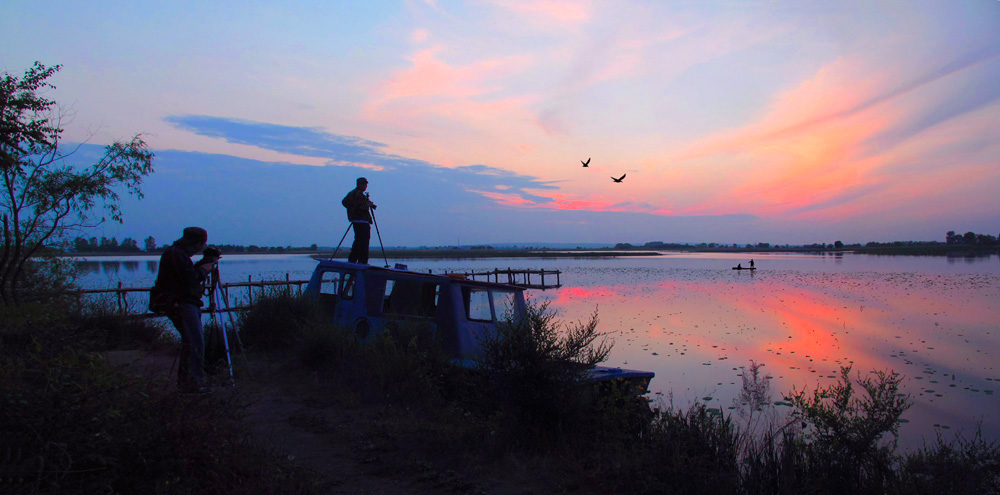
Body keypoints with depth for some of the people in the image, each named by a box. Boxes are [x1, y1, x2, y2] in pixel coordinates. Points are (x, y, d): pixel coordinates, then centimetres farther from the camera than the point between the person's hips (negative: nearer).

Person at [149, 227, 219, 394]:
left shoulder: (180, 253, 16)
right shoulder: (175, 254, -16)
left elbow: (191, 274, 20)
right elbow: (190, 280, -21)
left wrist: (206, 262, 12)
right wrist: (204, 270, -5)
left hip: (186, 303, 11)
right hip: (179, 304, -11)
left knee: (190, 342, 14)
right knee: (196, 343, -11)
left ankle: (184, 380, 22)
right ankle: (194, 383, -8)